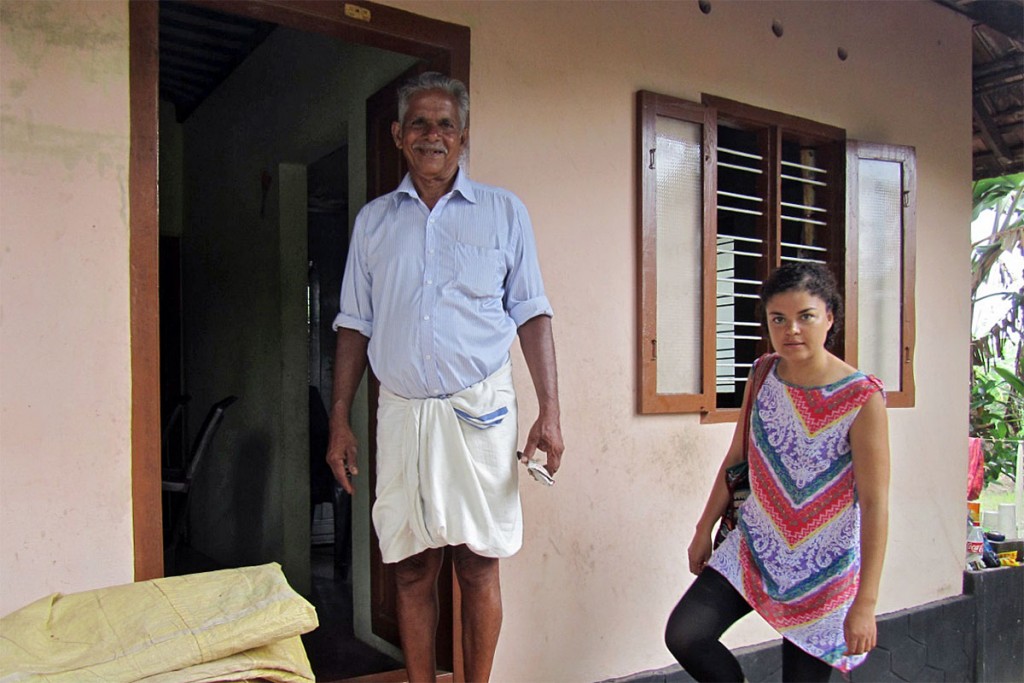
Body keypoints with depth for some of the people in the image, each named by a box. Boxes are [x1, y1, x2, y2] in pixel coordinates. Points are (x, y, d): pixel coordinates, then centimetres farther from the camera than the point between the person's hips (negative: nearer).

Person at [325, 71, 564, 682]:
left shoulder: (504, 212, 7)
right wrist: (340, 420, 8)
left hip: (480, 409, -2)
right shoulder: (374, 220, 13)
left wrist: (550, 412, -5)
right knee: (412, 569, 8)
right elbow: (355, 326, 14)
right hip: (402, 411, 2)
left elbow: (532, 316, 4)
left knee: (479, 566, 4)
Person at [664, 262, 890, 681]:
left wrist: (865, 603, -17)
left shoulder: (862, 398, -17)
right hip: (752, 551, 4)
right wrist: (704, 529, 13)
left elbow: (875, 503, -16)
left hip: (823, 571, -4)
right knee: (683, 636, -8)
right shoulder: (764, 375, -1)